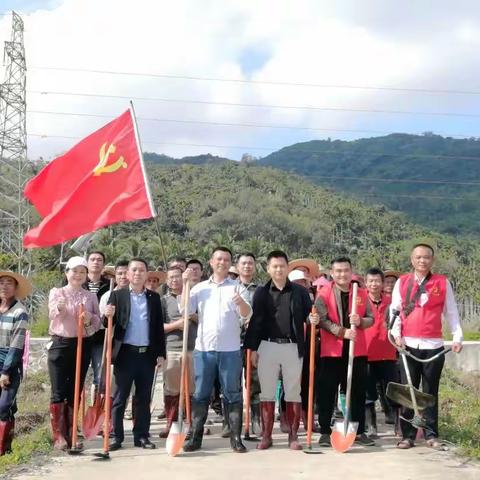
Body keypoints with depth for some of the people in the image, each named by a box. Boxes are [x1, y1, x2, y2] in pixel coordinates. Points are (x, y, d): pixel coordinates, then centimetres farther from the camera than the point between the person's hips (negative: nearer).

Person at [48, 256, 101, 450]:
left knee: (75, 392, 8)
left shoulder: (91, 296, 9)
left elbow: (98, 322, 8)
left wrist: (90, 319, -15)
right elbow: (52, 315, -13)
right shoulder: (56, 292, 4)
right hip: (60, 345, -2)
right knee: (58, 392, -5)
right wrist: (59, 307, -36)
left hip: (82, 346, 2)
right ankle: (58, 436, 0)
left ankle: (70, 434, 18)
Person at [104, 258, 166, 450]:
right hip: (125, 353, -2)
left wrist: (161, 353, 5)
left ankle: (142, 436, 17)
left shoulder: (154, 297, 10)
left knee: (144, 398, 8)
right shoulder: (117, 295, 4)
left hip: (147, 354, 2)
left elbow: (159, 327, 10)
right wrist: (107, 316, -22)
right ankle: (117, 437, 11)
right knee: (119, 398, 3)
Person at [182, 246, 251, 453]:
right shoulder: (200, 287, 10)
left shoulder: (237, 287, 5)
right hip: (203, 349, 1)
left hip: (230, 350, -1)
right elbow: (185, 309, 0)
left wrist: (240, 302, -26)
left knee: (233, 394, 4)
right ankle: (195, 437, 13)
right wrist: (184, 284, -8)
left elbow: (247, 315, -5)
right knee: (200, 394, 6)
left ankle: (236, 437, 11)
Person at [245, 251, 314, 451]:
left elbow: (309, 315, 10)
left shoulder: (300, 291, 5)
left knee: (293, 393, 5)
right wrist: (252, 348, -1)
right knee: (267, 392, 6)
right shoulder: (261, 293, 4)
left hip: (293, 347, 0)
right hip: (267, 346, 0)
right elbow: (255, 321, 2)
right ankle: (266, 436, 14)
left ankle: (293, 436, 14)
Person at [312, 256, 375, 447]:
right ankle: (325, 432, 11)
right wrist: (342, 331, -22)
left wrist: (360, 321, -14)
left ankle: (359, 431, 19)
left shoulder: (362, 293, 8)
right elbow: (322, 320, -10)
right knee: (327, 392, 2)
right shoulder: (323, 293, -2)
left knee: (358, 392, 8)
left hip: (357, 350, 3)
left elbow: (371, 319, 8)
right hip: (332, 350, -3)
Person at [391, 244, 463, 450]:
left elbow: (451, 312, 7)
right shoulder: (402, 282, 5)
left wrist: (458, 337, -2)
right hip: (408, 345, 0)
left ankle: (431, 434, 16)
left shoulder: (443, 282, 5)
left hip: (434, 346, 0)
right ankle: (408, 435, 9)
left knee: (431, 391, 8)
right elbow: (394, 310, 4)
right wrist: (396, 334, -8)